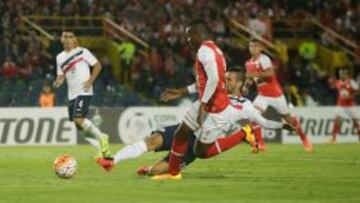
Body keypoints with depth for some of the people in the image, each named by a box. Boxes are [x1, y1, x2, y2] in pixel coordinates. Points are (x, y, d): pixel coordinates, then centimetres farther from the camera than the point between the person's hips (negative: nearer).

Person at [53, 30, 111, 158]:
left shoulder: (82, 52, -4)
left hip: (84, 91, -7)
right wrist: (58, 82, -5)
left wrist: (90, 80, -13)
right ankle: (102, 148, 18)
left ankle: (101, 137, -4)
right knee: (79, 127, 5)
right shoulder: (60, 57, 13)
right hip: (72, 94, 7)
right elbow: (61, 75, 18)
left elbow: (97, 65, -1)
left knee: (79, 119, -22)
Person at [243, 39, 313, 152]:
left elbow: (270, 73, -33)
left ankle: (304, 139, 30)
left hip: (275, 94, -6)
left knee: (288, 118, 8)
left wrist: (254, 74, -36)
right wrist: (246, 85, 3)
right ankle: (260, 144, -17)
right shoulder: (249, 63, 6)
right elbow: (250, 77, 22)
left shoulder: (263, 59, -18)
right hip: (262, 95, 6)